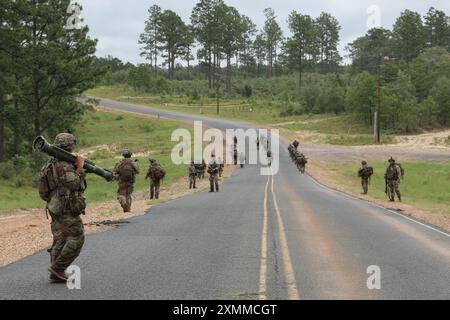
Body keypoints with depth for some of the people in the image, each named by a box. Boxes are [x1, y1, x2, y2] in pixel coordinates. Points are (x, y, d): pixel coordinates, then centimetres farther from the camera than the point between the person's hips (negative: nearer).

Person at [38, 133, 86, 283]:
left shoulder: (53, 163, 16)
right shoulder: (63, 165, -16)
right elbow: (75, 184, -22)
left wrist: (77, 166, 10)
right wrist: (80, 167, -12)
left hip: (56, 209, 10)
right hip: (67, 209, -10)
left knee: (60, 240, 11)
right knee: (76, 239, -5)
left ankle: (56, 275, 11)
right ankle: (57, 268, -7)